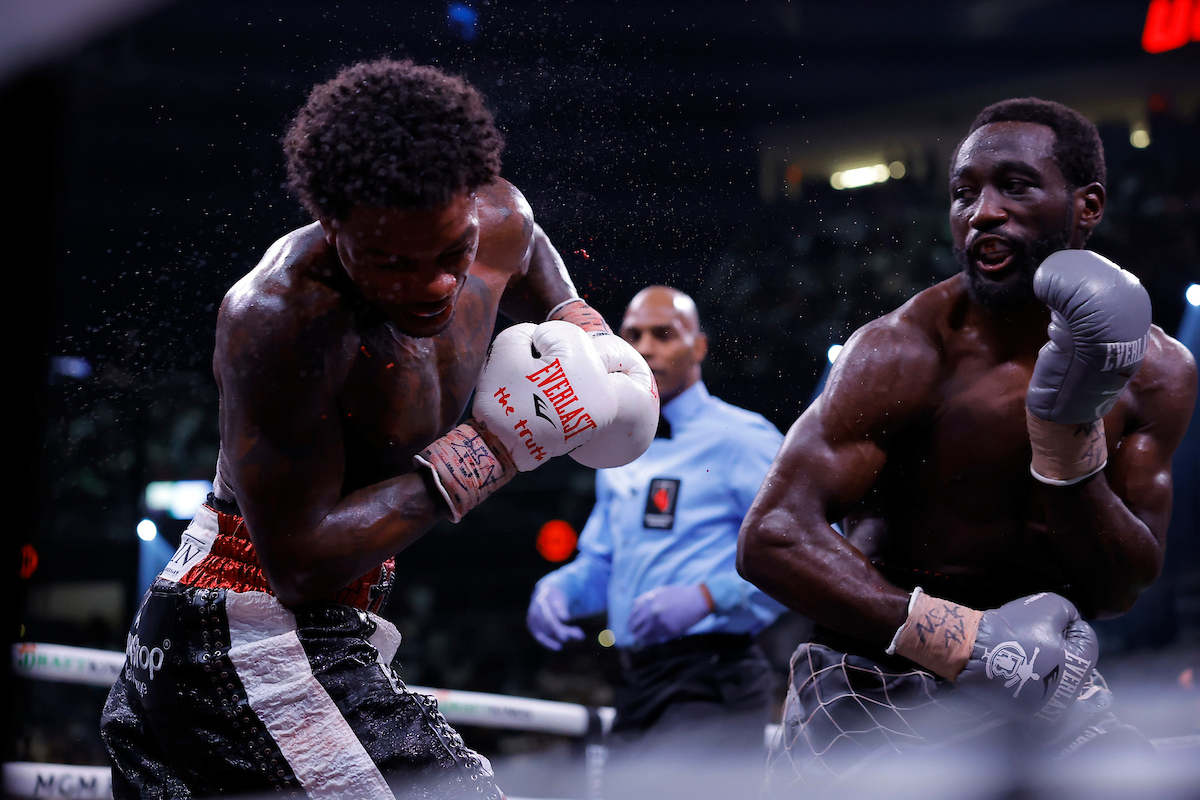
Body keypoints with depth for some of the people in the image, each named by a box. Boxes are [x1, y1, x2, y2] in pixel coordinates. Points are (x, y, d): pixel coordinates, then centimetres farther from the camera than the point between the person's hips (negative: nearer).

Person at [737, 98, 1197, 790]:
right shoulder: (905, 351, -17)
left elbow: (1118, 592, -6)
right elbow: (772, 536, -25)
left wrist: (1069, 431, -22)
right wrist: (964, 640, -32)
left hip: (1042, 685, 4)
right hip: (877, 685, -3)